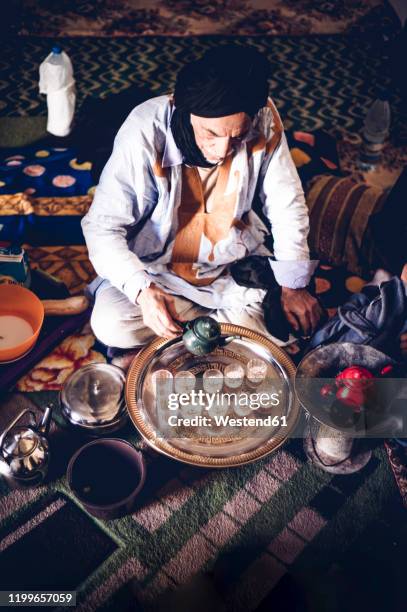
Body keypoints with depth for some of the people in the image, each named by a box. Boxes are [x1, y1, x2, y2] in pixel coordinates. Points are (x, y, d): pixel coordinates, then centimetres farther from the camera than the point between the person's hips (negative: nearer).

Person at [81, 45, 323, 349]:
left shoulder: (264, 119, -18)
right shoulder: (145, 132, -27)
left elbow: (286, 204, -6)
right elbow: (102, 225, -24)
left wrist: (293, 285, -8)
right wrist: (143, 288, -40)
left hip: (235, 264, 2)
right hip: (156, 267, -1)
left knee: (302, 319, -13)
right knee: (112, 326, -25)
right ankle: (223, 316, -2)